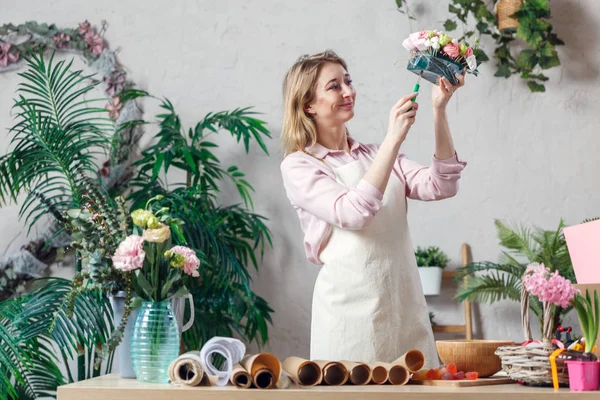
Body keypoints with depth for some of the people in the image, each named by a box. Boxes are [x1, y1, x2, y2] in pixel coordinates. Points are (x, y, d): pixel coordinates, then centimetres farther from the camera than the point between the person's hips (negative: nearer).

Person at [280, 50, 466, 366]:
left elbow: (440, 186, -1)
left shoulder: (374, 155, 13)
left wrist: (439, 111, -9)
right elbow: (353, 212, -19)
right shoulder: (299, 166, -2)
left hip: (406, 306, 5)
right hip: (351, 310, -5)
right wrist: (394, 139, -20)